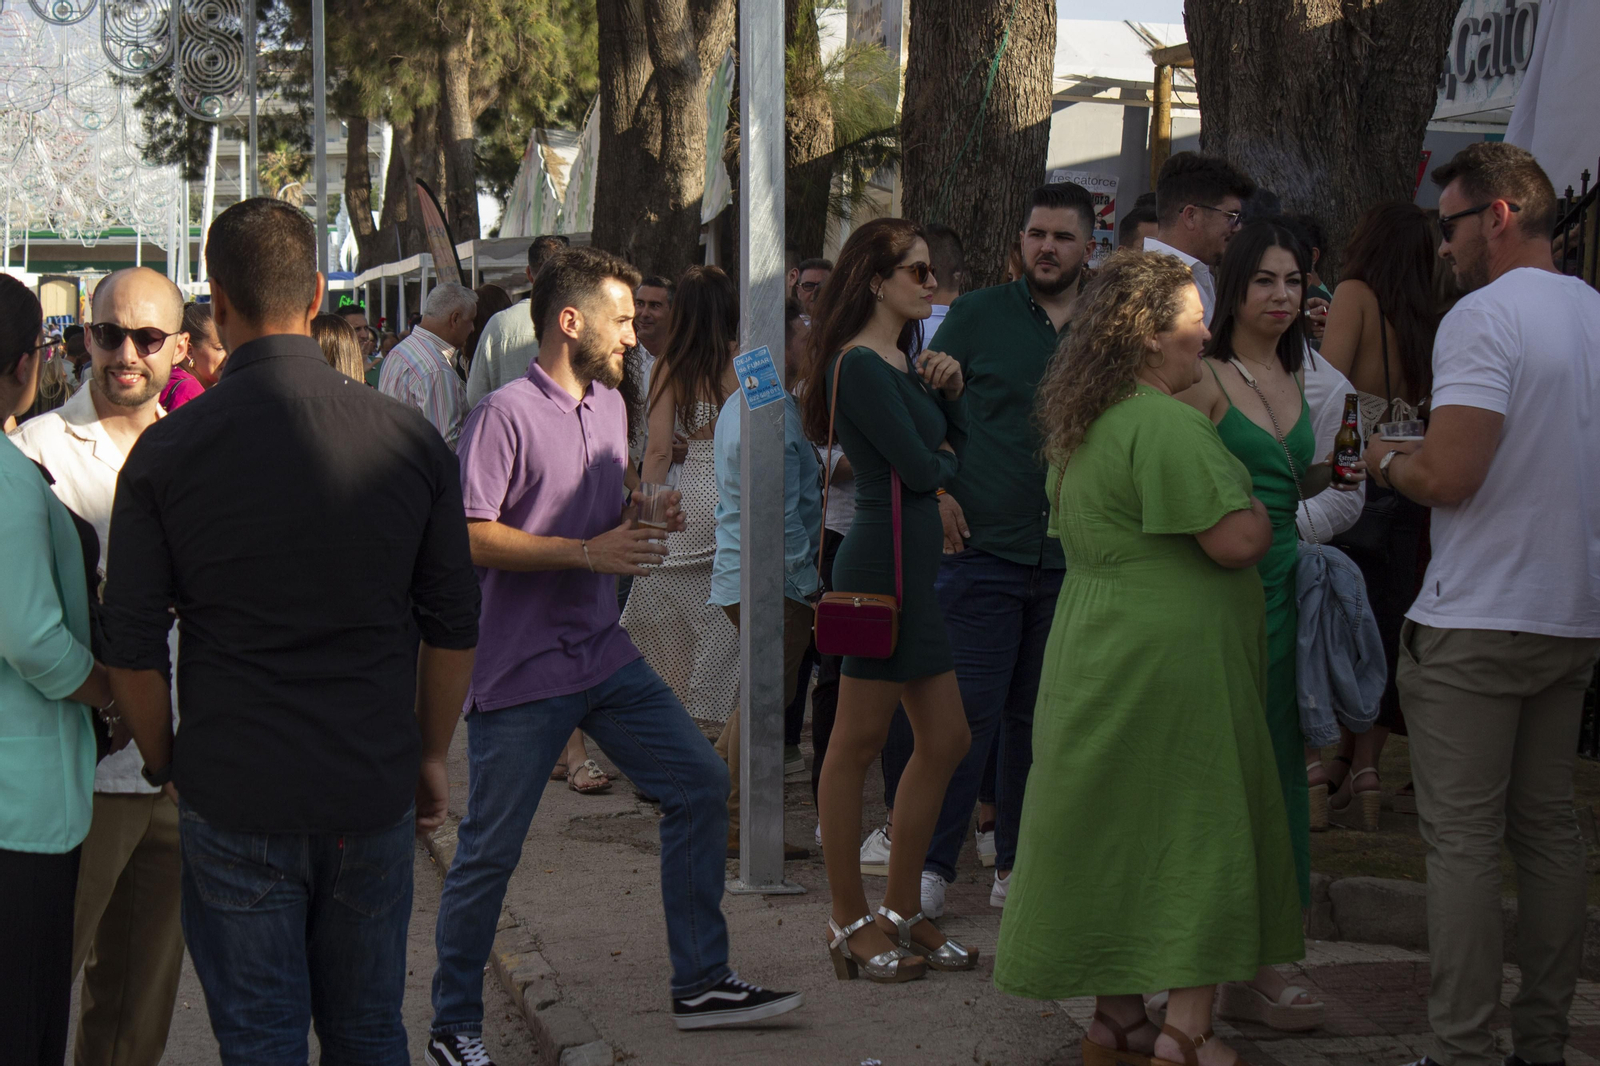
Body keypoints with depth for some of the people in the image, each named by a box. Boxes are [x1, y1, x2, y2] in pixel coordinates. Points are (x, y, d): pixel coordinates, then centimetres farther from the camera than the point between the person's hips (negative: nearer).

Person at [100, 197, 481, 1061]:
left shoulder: (165, 453, -9)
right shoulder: (409, 440, -4)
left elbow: (132, 650, -5)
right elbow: (454, 627, 3)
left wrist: (164, 765, 11)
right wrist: (431, 754, 16)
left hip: (233, 800, -2)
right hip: (374, 795, 2)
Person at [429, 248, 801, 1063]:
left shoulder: (611, 406, 14)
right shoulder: (506, 415, -14)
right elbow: (471, 538, -19)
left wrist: (642, 521, 3)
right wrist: (588, 552, -22)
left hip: (605, 654, 8)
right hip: (520, 667, -8)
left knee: (700, 783, 5)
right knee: (489, 850, -1)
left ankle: (700, 982, 14)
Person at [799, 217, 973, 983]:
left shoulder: (903, 359, 18)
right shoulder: (859, 365, -13)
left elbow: (958, 452, 17)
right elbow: (921, 471, -18)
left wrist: (950, 390, 1)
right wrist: (944, 457, 3)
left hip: (917, 563, 10)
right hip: (884, 557, -10)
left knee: (944, 740, 10)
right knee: (860, 741, -1)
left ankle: (900, 911, 19)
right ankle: (849, 921, 8)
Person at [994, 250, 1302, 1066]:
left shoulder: (1081, 426, 14)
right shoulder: (1165, 425, -17)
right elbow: (1236, 540, -21)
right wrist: (1260, 514, 2)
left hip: (1095, 655, 9)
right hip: (1170, 660, -9)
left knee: (1116, 837, 13)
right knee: (1201, 834, -1)